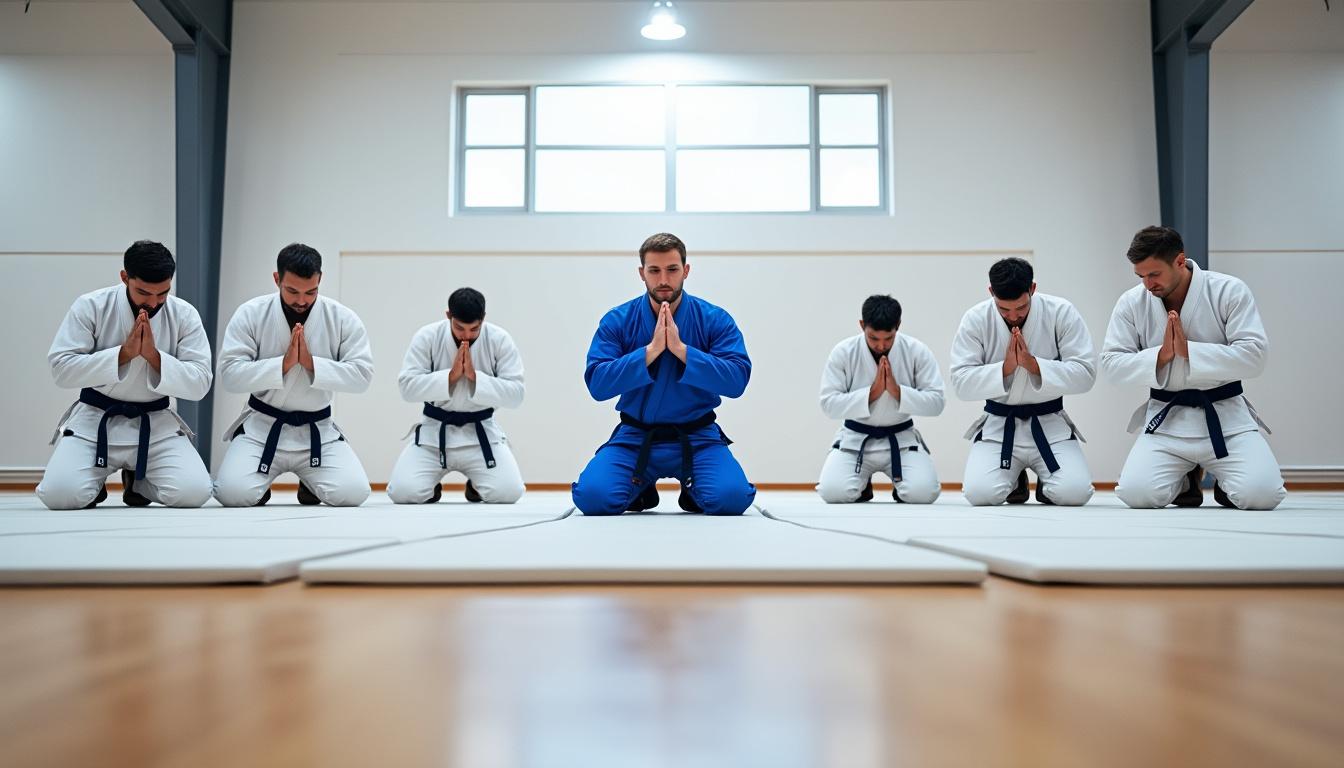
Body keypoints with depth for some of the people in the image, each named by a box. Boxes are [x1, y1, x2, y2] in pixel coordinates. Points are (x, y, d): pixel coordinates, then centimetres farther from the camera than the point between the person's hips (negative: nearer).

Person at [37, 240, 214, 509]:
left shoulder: (184, 315, -5)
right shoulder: (91, 306, -8)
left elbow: (199, 384, -8)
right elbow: (61, 369, -12)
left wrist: (154, 356, -22)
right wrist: (123, 353, -21)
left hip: (156, 423, 1)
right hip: (95, 419, -1)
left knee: (194, 493, -20)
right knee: (59, 494, -22)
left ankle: (137, 479, 15)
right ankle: (95, 481, 17)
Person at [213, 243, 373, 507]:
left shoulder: (342, 318, -5)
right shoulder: (250, 314, -6)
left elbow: (362, 374, -10)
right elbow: (229, 374, -12)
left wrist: (311, 362, -21)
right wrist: (283, 363, -22)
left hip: (318, 430, 1)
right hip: (262, 427, -1)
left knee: (353, 493, -18)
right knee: (233, 493, -22)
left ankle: (311, 482, 19)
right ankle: (262, 484, 17)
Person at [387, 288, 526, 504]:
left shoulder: (500, 340, -9)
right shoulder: (427, 336, -9)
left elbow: (515, 394, -12)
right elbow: (407, 387, -12)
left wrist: (474, 376, -23)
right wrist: (451, 375, -22)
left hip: (480, 431, 0)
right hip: (435, 431, 0)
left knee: (508, 492, -19)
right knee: (402, 492, -19)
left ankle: (476, 484, 18)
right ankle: (432, 485, 19)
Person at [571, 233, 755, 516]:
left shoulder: (715, 319, -4)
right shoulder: (617, 321, -3)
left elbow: (737, 380, -14)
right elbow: (596, 384, -12)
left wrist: (681, 349, -22)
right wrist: (651, 350, -21)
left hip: (696, 437, 0)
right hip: (635, 436, 1)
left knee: (732, 498, -25)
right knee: (592, 497, -22)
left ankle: (693, 490, 13)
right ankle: (642, 489, 15)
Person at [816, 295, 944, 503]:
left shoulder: (917, 351, -10)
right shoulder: (843, 352, -11)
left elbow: (936, 402, -10)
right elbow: (829, 404, -13)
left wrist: (897, 390, -24)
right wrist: (872, 392, -23)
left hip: (901, 438, 0)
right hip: (855, 439, 0)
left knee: (923, 492, -23)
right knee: (833, 492, -21)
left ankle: (900, 482, 15)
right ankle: (862, 483, 16)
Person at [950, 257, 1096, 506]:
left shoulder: (1062, 313, -8)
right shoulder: (976, 319, -7)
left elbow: (1085, 374, -12)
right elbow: (961, 382, -11)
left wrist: (1034, 364, -24)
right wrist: (1005, 368, -24)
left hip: (1049, 423, 0)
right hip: (998, 425, 0)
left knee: (1075, 492, -21)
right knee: (979, 493, -21)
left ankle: (1045, 481, 18)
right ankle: (1014, 480, 17)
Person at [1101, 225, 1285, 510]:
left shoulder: (1230, 291, -9)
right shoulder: (1131, 302, -3)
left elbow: (1253, 355, -15)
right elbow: (1112, 362, -4)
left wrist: (1189, 351, -23)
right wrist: (1160, 355, -19)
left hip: (1225, 414, -1)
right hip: (1167, 418, 2)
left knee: (1261, 495, -20)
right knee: (1136, 493, -18)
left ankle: (1223, 477, 19)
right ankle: (1186, 477, 18)